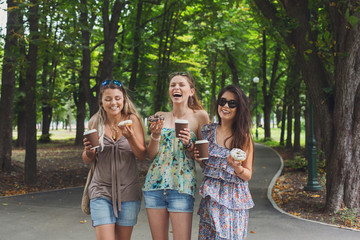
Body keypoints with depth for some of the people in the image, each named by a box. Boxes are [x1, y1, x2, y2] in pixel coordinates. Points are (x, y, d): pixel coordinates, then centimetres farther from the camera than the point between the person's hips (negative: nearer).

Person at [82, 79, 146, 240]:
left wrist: (130, 137, -22)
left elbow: (142, 156, -5)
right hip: (102, 190, 0)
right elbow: (87, 160, 8)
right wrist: (88, 150, -14)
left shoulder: (132, 120, -3)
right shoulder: (95, 122, 0)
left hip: (128, 190, 0)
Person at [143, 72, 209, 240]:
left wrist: (189, 145, -15)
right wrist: (155, 135, -9)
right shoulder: (160, 117, 10)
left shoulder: (199, 116, 0)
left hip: (181, 186, -3)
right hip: (154, 183, 4)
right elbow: (151, 155, 8)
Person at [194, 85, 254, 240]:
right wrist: (198, 158, -5)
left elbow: (248, 175, -2)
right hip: (210, 197, 3)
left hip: (234, 198, -3)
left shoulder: (244, 136, -6)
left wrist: (237, 167, -22)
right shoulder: (208, 130, 4)